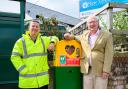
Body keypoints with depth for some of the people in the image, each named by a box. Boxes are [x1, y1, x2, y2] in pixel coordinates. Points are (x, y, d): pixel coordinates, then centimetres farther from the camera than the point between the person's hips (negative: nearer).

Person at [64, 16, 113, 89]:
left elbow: (108, 54, -6)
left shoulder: (107, 35, 0)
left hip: (100, 69, -3)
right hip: (87, 69, 4)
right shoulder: (84, 35, 12)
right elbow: (75, 38, 31)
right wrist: (69, 36, 6)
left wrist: (106, 70, -14)